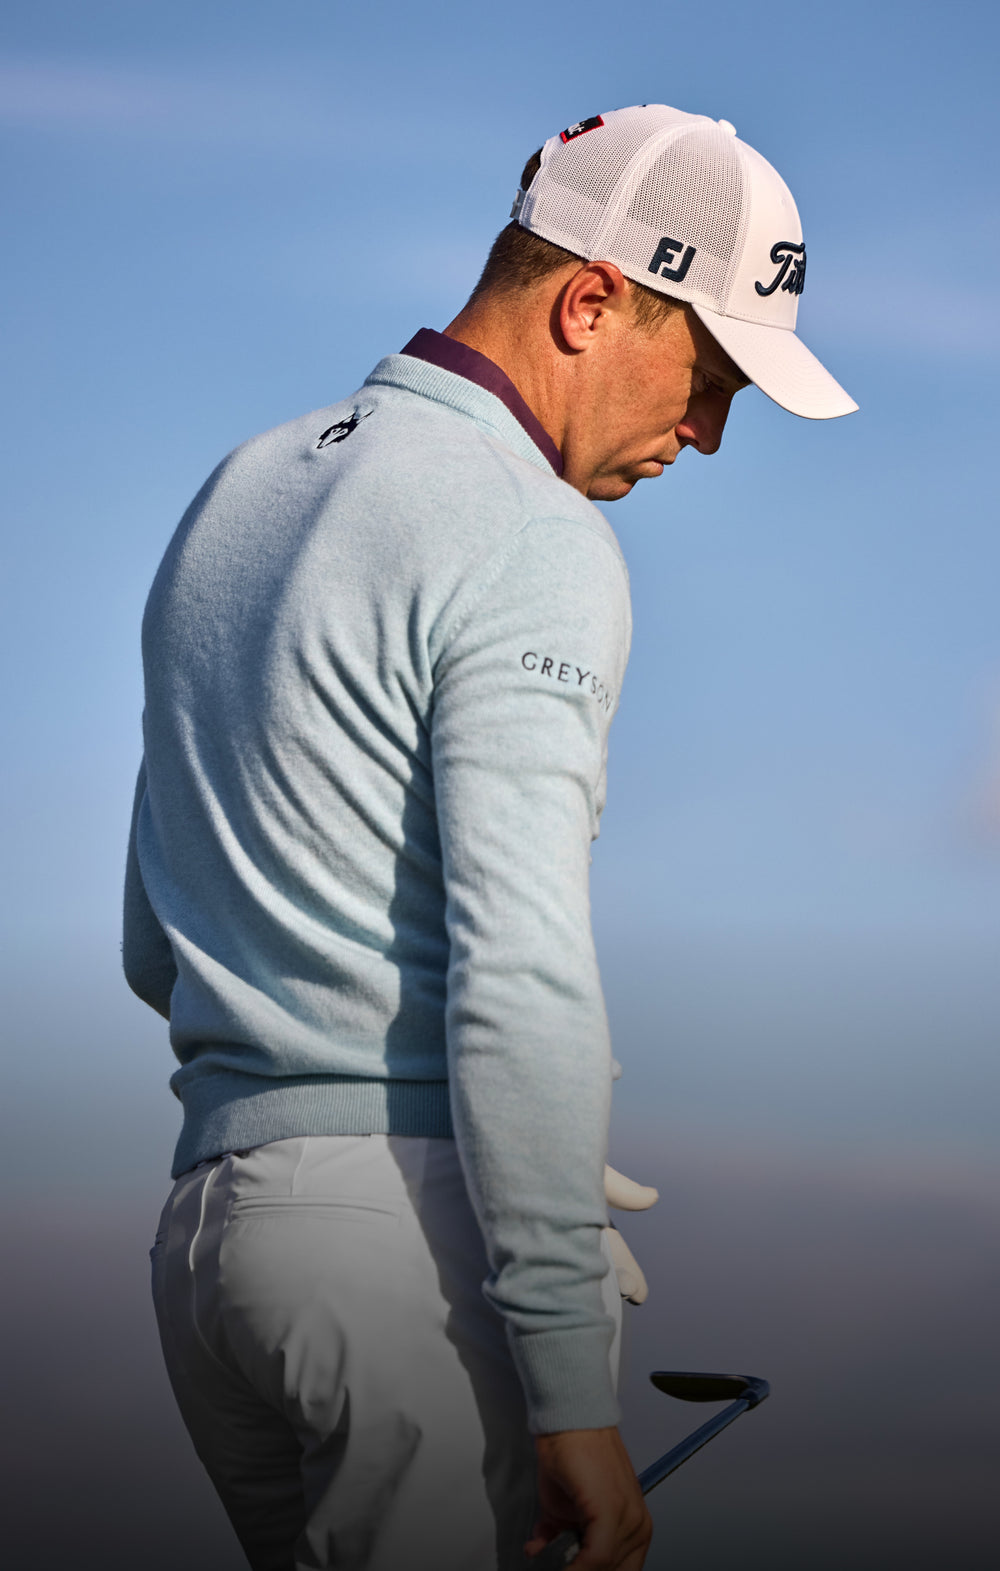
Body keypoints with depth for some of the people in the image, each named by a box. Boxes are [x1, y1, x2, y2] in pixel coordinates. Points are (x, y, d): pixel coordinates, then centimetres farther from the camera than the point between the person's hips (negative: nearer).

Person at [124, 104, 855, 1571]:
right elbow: (518, 979, -20)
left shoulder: (237, 495, 18)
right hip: (426, 1224, -8)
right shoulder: (532, 542, -10)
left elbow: (153, 948, 23)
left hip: (201, 1222, 9)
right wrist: (575, 1402, -20)